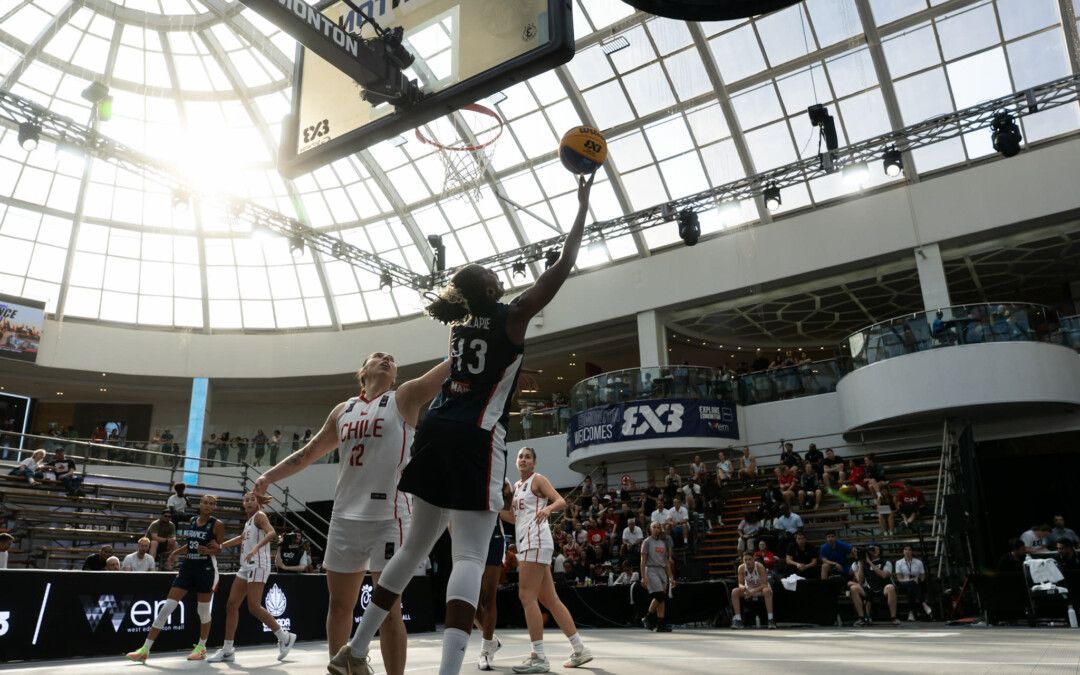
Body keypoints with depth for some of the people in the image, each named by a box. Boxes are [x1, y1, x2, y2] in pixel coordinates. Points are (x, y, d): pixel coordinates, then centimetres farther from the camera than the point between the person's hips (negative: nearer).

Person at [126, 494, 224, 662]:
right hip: (187, 567, 5)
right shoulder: (191, 520, 8)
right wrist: (176, 552, 15)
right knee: (166, 607, 0)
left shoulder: (217, 525, -8)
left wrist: (209, 551, -24)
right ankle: (145, 650, 3)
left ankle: (201, 648, 24)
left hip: (206, 569, -5)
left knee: (203, 611, 6)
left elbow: (220, 549, -5)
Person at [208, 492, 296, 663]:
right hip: (245, 566, 9)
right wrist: (220, 546, 30)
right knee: (232, 605, 6)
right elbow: (242, 538, 34)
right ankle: (227, 649, 13)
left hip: (257, 565, -9)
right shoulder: (248, 521, 18)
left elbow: (272, 533, -26)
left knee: (254, 607, -14)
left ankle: (284, 637, -2)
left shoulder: (259, 516, -8)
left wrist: (256, 547, -41)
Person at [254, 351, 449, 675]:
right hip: (345, 516, 5)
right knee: (339, 603, 13)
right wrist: (269, 476, 18)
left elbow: (449, 369, -10)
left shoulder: (404, 398, 2)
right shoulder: (342, 411, 15)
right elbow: (308, 452, 24)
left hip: (388, 516, -5)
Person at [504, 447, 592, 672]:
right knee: (550, 600, 9)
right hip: (527, 543, 9)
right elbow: (513, 517, 27)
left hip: (536, 542, -9)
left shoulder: (538, 479, -1)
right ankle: (580, 650, 13)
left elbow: (561, 501, -12)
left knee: (527, 596, -12)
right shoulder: (516, 486, 23)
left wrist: (548, 508, -33)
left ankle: (539, 658, -10)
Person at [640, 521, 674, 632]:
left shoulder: (664, 542, 17)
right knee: (659, 595, -19)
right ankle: (647, 618, -3)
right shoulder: (647, 542, -1)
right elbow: (643, 560, -6)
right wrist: (643, 577, -14)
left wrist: (671, 577, 13)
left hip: (662, 571, 6)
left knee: (662, 599, 0)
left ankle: (661, 625, 2)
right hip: (651, 570, -6)